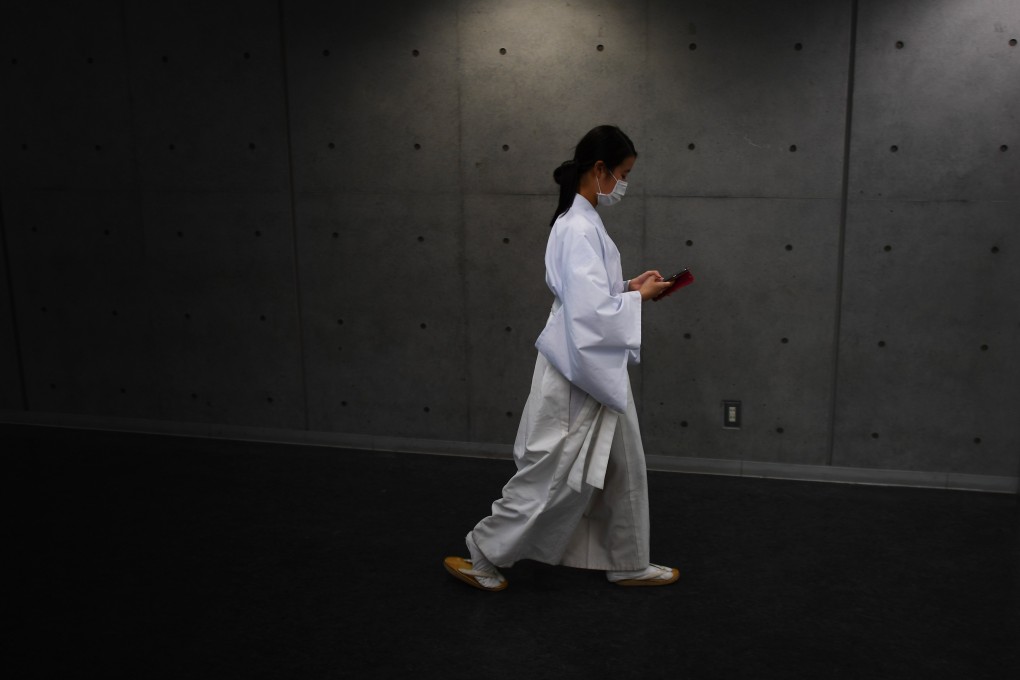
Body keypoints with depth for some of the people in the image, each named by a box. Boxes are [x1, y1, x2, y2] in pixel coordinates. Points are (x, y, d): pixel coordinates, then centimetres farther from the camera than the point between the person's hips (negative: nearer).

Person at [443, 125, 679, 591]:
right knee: (551, 473, 1)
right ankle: (484, 556, 17)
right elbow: (591, 313, -28)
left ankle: (629, 564, 31)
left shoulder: (582, 221, 9)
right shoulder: (579, 229, -22)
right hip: (578, 372, -10)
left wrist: (628, 286, 7)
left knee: (621, 469, 17)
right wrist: (640, 296, -14)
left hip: (597, 369, 10)